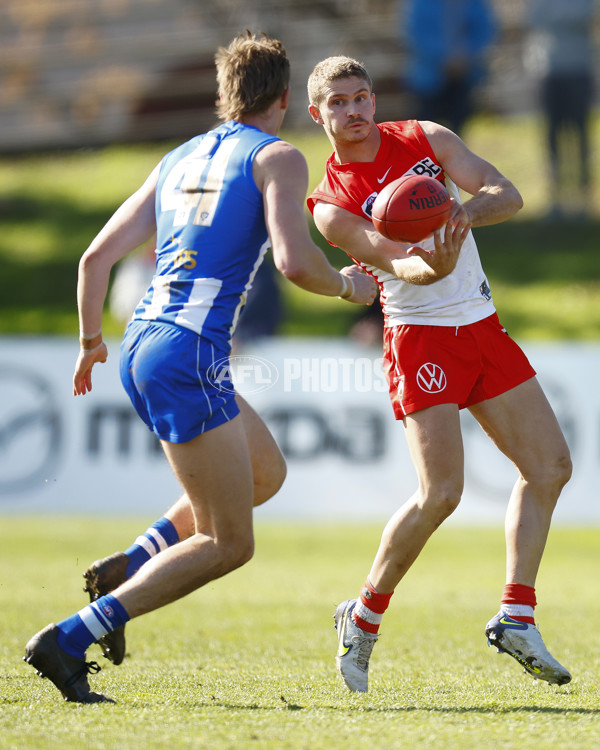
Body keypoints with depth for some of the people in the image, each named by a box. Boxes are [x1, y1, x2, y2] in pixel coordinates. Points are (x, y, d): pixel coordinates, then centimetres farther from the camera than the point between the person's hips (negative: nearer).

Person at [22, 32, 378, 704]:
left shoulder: (178, 160, 18)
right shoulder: (277, 158, -1)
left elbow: (97, 256, 16)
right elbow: (294, 260, -16)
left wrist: (90, 339, 30)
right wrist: (346, 286, 4)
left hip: (141, 346, 8)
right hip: (190, 354, -8)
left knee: (266, 473, 27)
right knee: (228, 544, -2)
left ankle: (128, 568, 14)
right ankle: (68, 640, -11)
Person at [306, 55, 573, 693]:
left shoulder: (426, 139, 3)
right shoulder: (331, 205, -10)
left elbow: (508, 194, -6)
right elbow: (400, 266, -23)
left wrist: (467, 211, -28)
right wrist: (434, 263, -46)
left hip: (482, 327, 6)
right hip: (419, 336, -6)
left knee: (550, 467, 3)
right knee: (440, 492, -18)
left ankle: (515, 616, 9)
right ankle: (364, 616, 0)